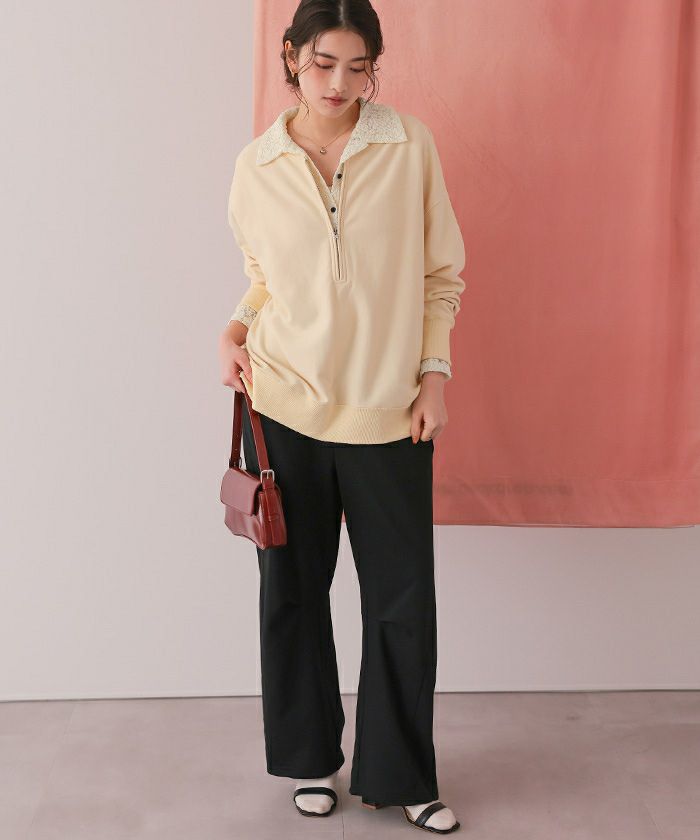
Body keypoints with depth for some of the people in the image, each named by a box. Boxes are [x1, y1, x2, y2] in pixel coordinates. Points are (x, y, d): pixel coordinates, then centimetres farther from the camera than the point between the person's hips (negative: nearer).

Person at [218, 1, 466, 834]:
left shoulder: (410, 145, -1)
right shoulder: (257, 165, 2)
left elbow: (442, 273, 4)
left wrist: (434, 371, -3)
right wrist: (237, 329, -5)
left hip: (388, 411, -1)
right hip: (284, 406, 1)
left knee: (405, 597, 4)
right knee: (293, 587, 11)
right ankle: (309, 759, 30)